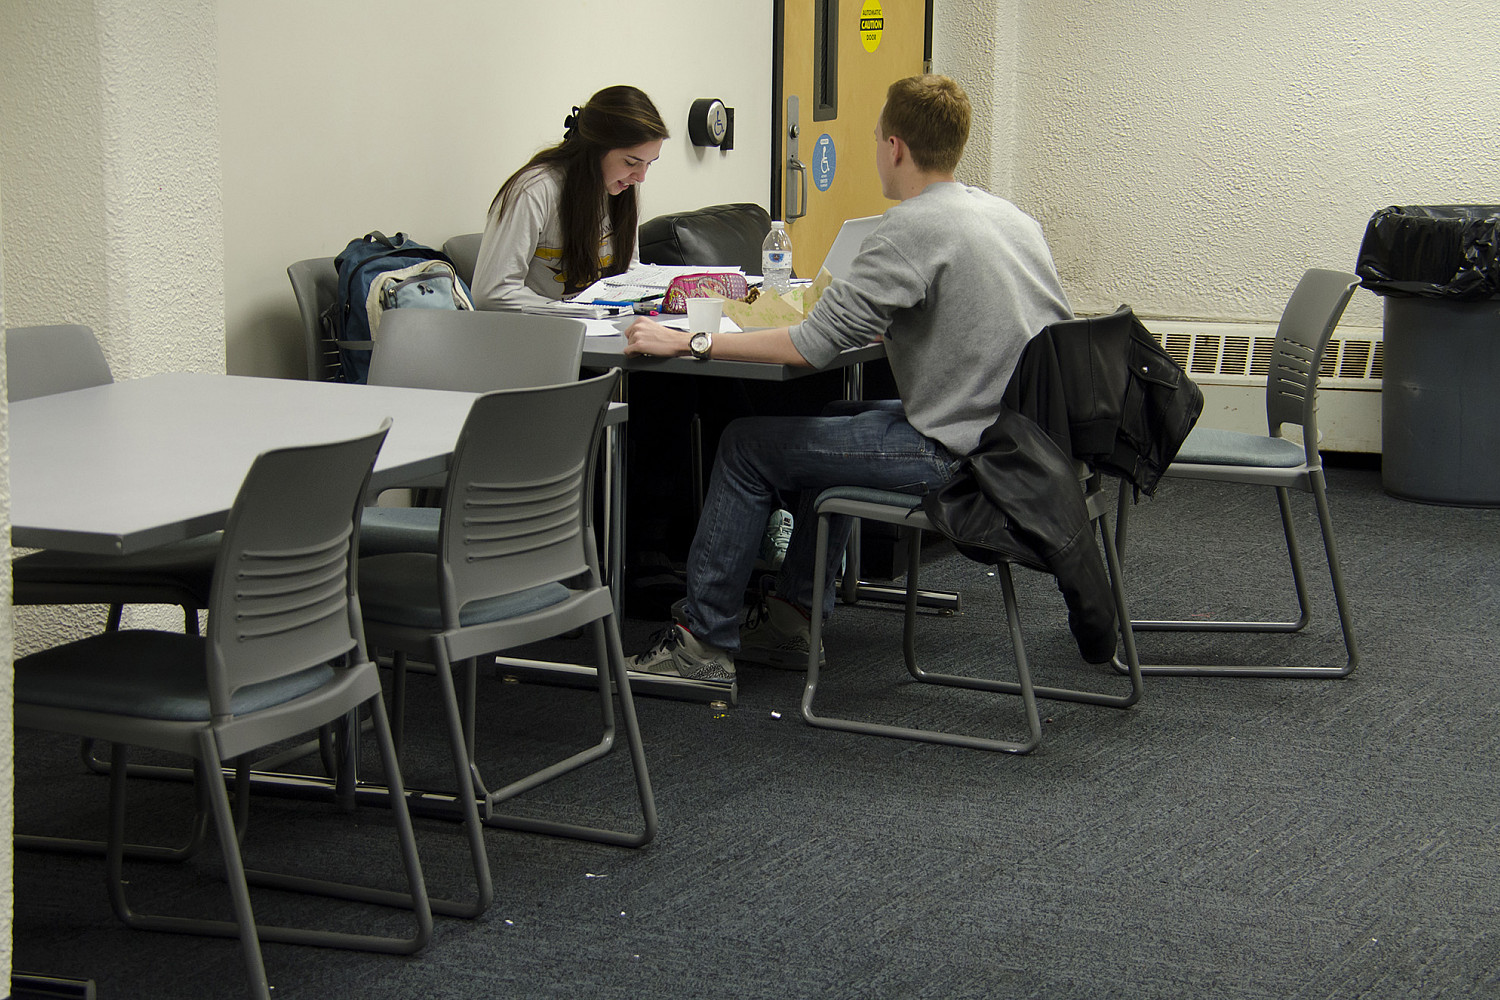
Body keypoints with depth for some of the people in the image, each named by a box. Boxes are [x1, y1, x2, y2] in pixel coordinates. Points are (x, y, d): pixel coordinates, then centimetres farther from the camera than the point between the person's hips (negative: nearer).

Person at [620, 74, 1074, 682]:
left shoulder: (912, 228, -18)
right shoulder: (1009, 215, 9)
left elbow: (813, 345, -22)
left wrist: (686, 343, -15)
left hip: (953, 454, -9)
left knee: (747, 445, 4)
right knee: (832, 423, 29)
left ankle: (703, 640, 12)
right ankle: (793, 617, 29)